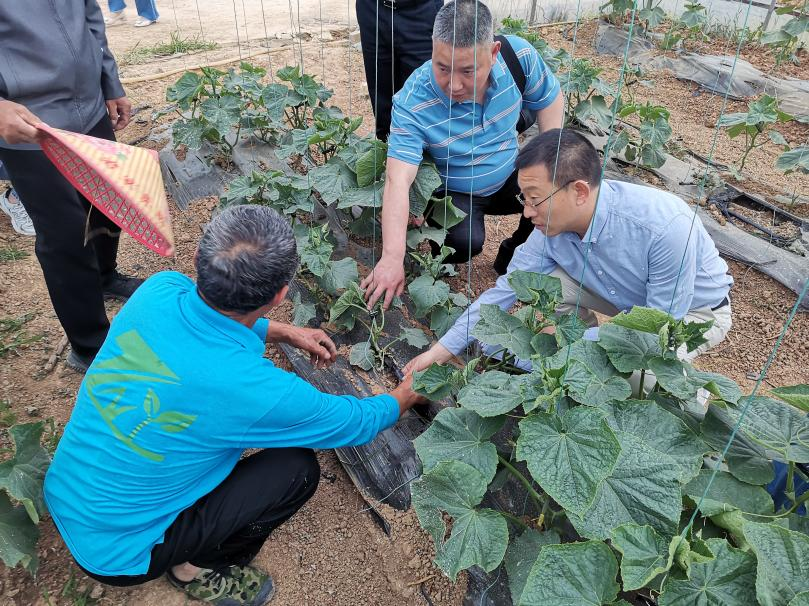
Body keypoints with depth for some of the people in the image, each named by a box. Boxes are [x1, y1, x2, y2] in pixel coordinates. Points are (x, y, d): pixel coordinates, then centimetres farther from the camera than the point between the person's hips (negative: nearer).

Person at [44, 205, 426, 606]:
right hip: (113, 553, -6)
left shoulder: (159, 289, -18)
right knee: (298, 468, -7)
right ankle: (196, 569, 12)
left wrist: (285, 333, 8)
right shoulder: (255, 389, -33)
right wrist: (410, 393, 5)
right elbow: (359, 423, -13)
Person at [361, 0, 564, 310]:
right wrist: (392, 259, -45)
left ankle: (514, 255, 9)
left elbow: (549, 99, 0)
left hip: (510, 178, 4)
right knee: (465, 241, -33)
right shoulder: (413, 103, -30)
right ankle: (439, 263, 5)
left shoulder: (519, 54, -20)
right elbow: (397, 181, -36)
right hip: (453, 193, -4)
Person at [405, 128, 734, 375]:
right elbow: (505, 289, -14)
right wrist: (441, 350, -16)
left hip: (696, 310, -4)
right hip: (630, 301, 5)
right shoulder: (551, 227, -22)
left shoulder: (665, 226, -38)